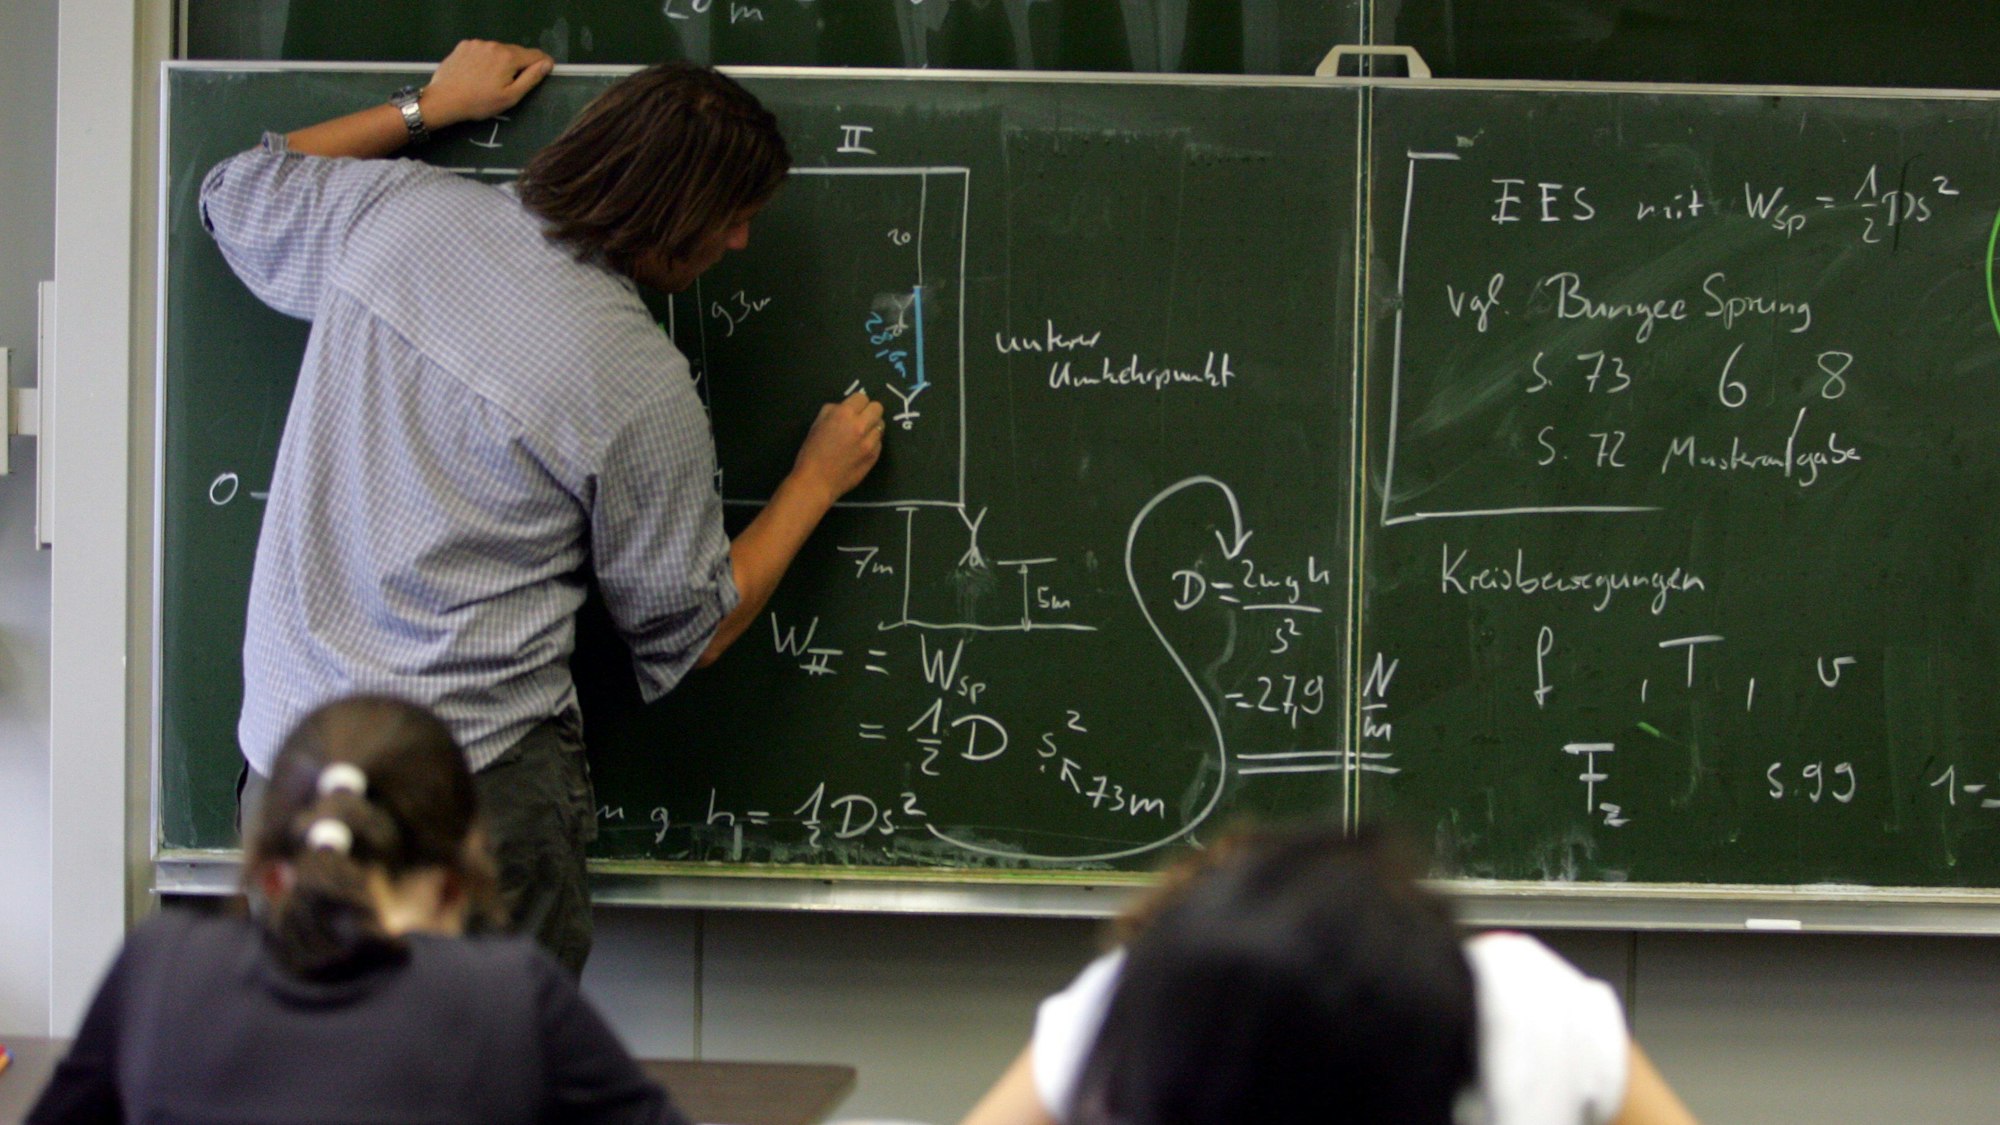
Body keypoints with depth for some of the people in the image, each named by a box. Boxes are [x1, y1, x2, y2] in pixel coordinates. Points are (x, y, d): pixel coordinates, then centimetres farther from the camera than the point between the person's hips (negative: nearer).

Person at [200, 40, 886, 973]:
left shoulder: (396, 212, -1)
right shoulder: (642, 389, -13)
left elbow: (239, 193, 23)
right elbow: (687, 635, 1)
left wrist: (429, 107, 29)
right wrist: (818, 481, 13)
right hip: (474, 787, -6)